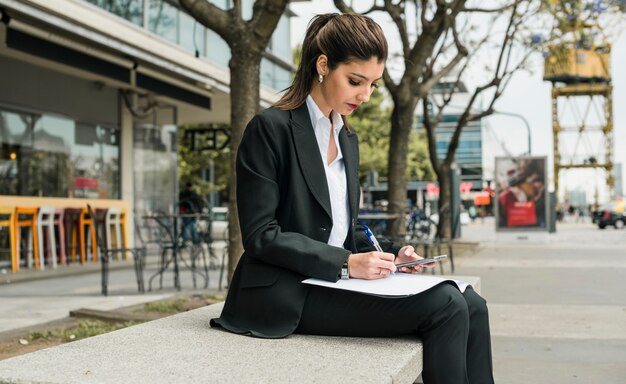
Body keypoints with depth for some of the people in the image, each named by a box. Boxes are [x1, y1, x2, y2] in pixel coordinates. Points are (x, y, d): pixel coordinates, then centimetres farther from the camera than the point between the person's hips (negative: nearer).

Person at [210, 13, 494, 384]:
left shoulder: (348, 137, 15)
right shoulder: (271, 128, -9)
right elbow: (261, 235, -14)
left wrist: (389, 254, 0)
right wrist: (345, 263, -20)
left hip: (335, 284, 8)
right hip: (289, 295, -7)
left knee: (471, 305, -11)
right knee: (444, 306, -22)